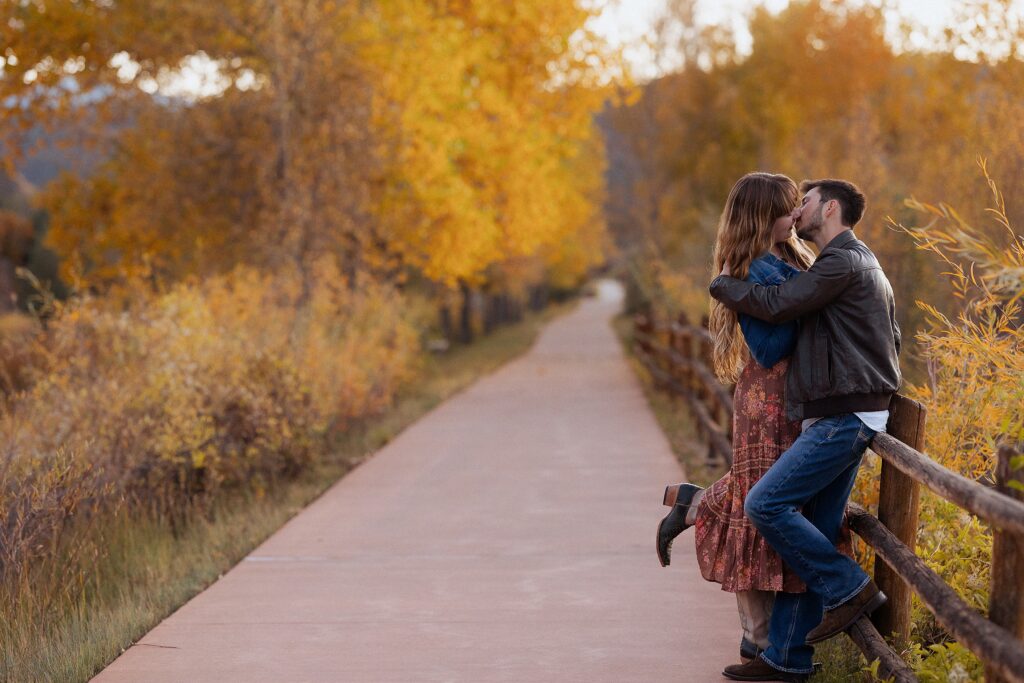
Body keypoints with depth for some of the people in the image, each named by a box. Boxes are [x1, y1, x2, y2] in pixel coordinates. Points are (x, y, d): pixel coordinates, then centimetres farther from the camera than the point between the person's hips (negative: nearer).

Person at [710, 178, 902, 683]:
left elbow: (777, 305, -17)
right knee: (810, 534, 7)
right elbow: (891, 339, 27)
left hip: (843, 419, -10)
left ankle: (848, 589, -5)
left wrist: (722, 284, -2)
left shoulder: (843, 260, -10)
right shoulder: (862, 264, 23)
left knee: (766, 504, -15)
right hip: (840, 418, 10)